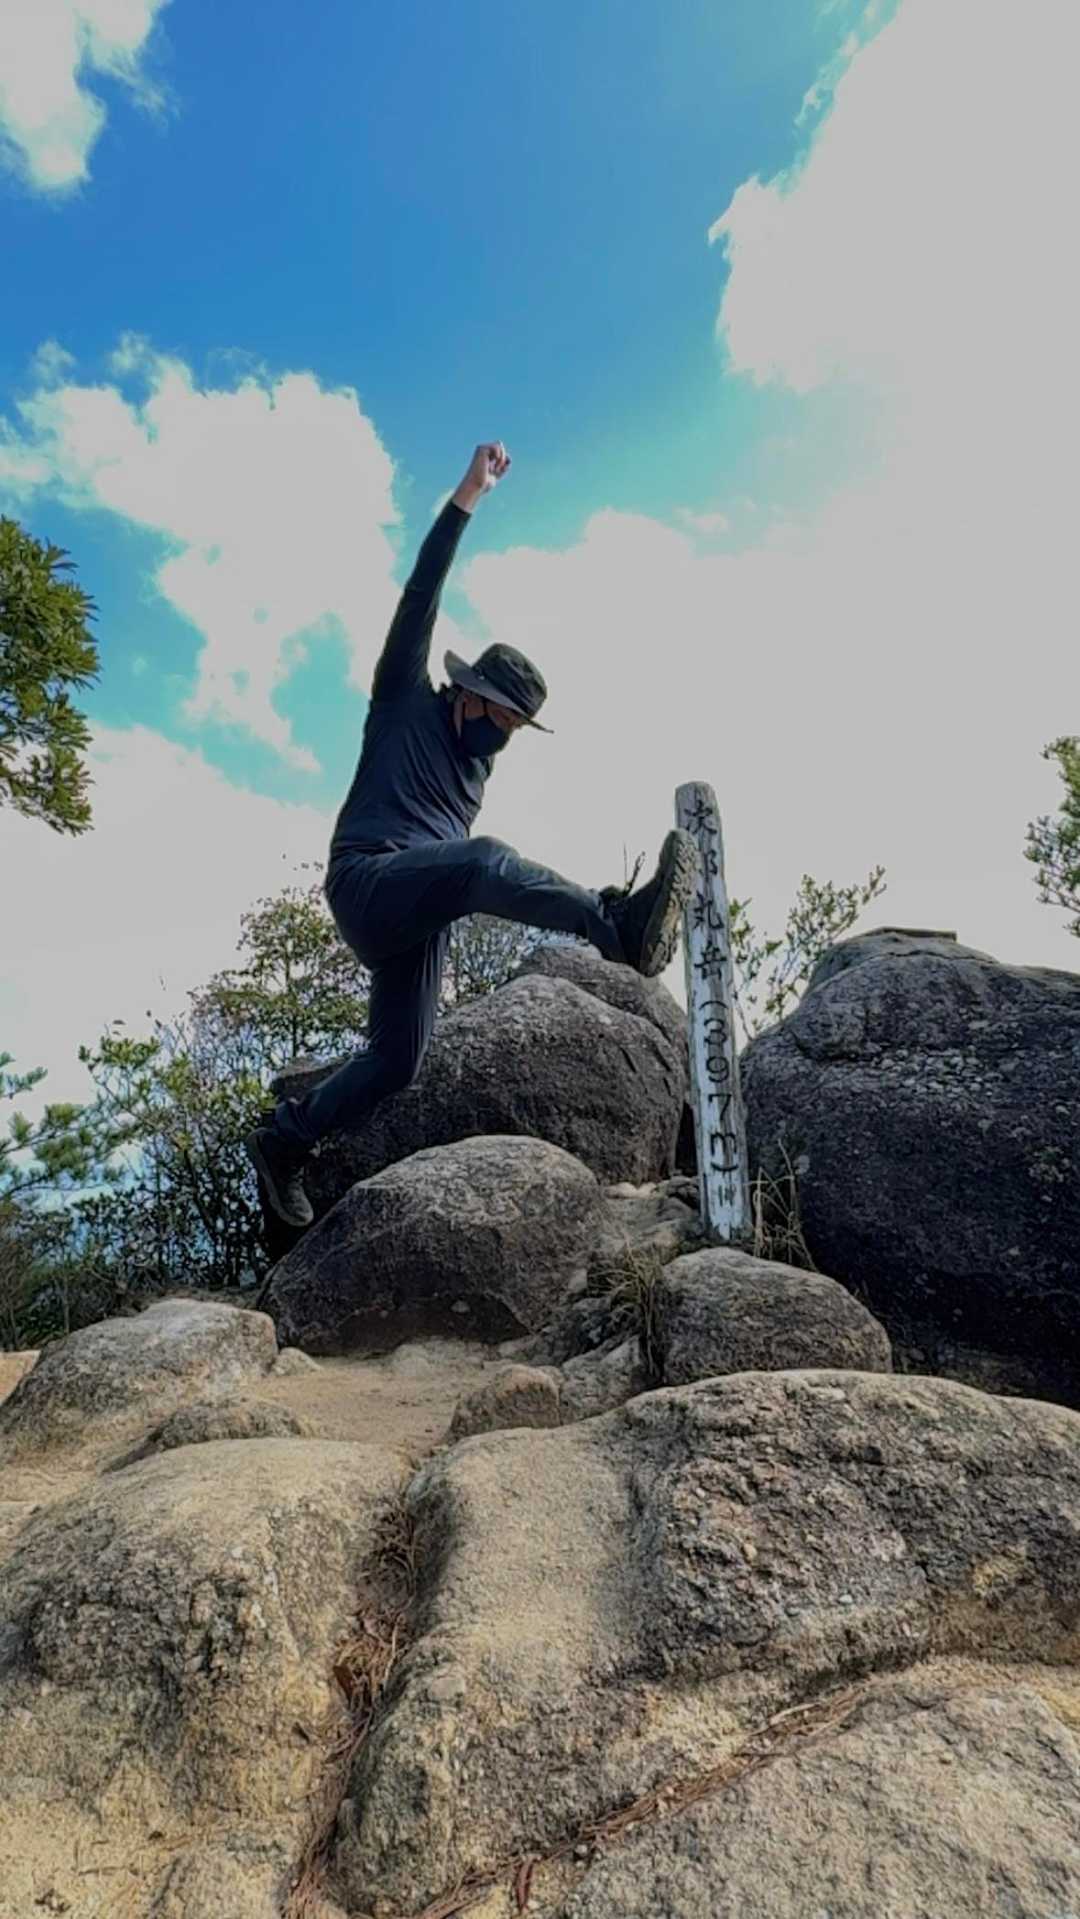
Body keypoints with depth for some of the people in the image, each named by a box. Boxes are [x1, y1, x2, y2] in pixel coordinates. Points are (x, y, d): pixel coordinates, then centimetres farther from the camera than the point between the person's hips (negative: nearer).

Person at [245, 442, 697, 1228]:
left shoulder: (477, 764, 25)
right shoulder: (406, 703, 8)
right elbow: (420, 598, -2)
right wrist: (466, 499, -5)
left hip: (416, 914, 7)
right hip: (369, 882, -7)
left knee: (397, 1061, 3)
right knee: (483, 860, -35)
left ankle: (284, 1137, 20)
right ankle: (621, 927, -55)